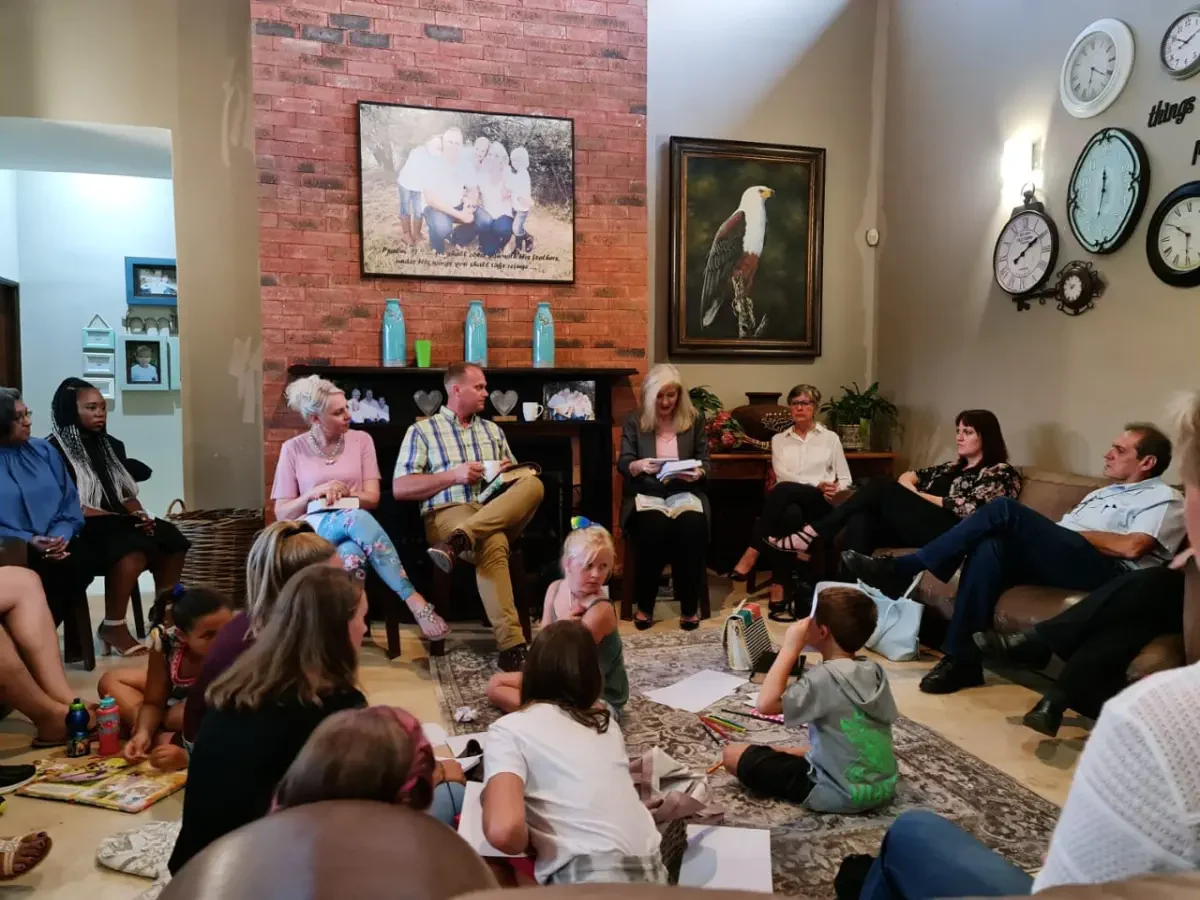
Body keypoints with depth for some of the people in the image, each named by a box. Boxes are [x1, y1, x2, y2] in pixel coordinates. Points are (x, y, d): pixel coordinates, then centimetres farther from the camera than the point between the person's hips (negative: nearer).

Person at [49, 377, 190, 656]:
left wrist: (141, 515, -4)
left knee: (173, 543, -19)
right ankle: (113, 626, -20)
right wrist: (114, 516, -19)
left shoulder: (112, 446, 18)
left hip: (119, 524, 7)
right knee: (133, 550, -35)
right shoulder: (54, 449, -5)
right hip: (83, 529, -7)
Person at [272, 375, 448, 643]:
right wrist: (314, 494, -12)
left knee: (351, 556, -41)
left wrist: (345, 494, -15)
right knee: (357, 518, -39)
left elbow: (372, 499, 5)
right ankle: (415, 601, -44)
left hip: (354, 524, 2)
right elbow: (282, 513, 4)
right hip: (314, 530, -2)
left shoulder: (361, 439, 8)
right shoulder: (293, 449, 5)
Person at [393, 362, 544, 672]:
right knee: (493, 545, -40)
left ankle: (458, 541, -42)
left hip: (498, 514, 4)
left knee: (533, 484, -30)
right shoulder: (421, 430, 10)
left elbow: (517, 479, 28)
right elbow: (400, 488, 0)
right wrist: (454, 475, -8)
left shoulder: (493, 431, 25)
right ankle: (512, 645, -45)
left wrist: (510, 472, 2)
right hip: (448, 514, -4)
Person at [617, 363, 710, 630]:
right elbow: (622, 464, 2)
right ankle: (644, 606, -17)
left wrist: (697, 472, -15)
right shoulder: (633, 420, 8)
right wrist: (640, 465, -21)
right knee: (655, 527, -35)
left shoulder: (694, 421, 12)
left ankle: (689, 608, -18)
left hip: (685, 493, 1)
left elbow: (705, 462, 9)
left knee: (692, 527, -33)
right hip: (645, 494, -1)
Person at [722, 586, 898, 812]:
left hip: (842, 794, -7)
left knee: (733, 754, -4)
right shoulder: (875, 671, -1)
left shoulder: (826, 676, -22)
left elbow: (766, 704, -30)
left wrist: (790, 647, -22)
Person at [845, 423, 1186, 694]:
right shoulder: (1100, 494, 34)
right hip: (1057, 562, 7)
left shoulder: (1164, 499, 9)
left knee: (1004, 509, -24)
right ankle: (962, 658, -27)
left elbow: (1131, 547, -11)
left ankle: (902, 570, -23)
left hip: (1108, 572, -7)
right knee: (990, 546, -26)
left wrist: (1073, 532, -1)